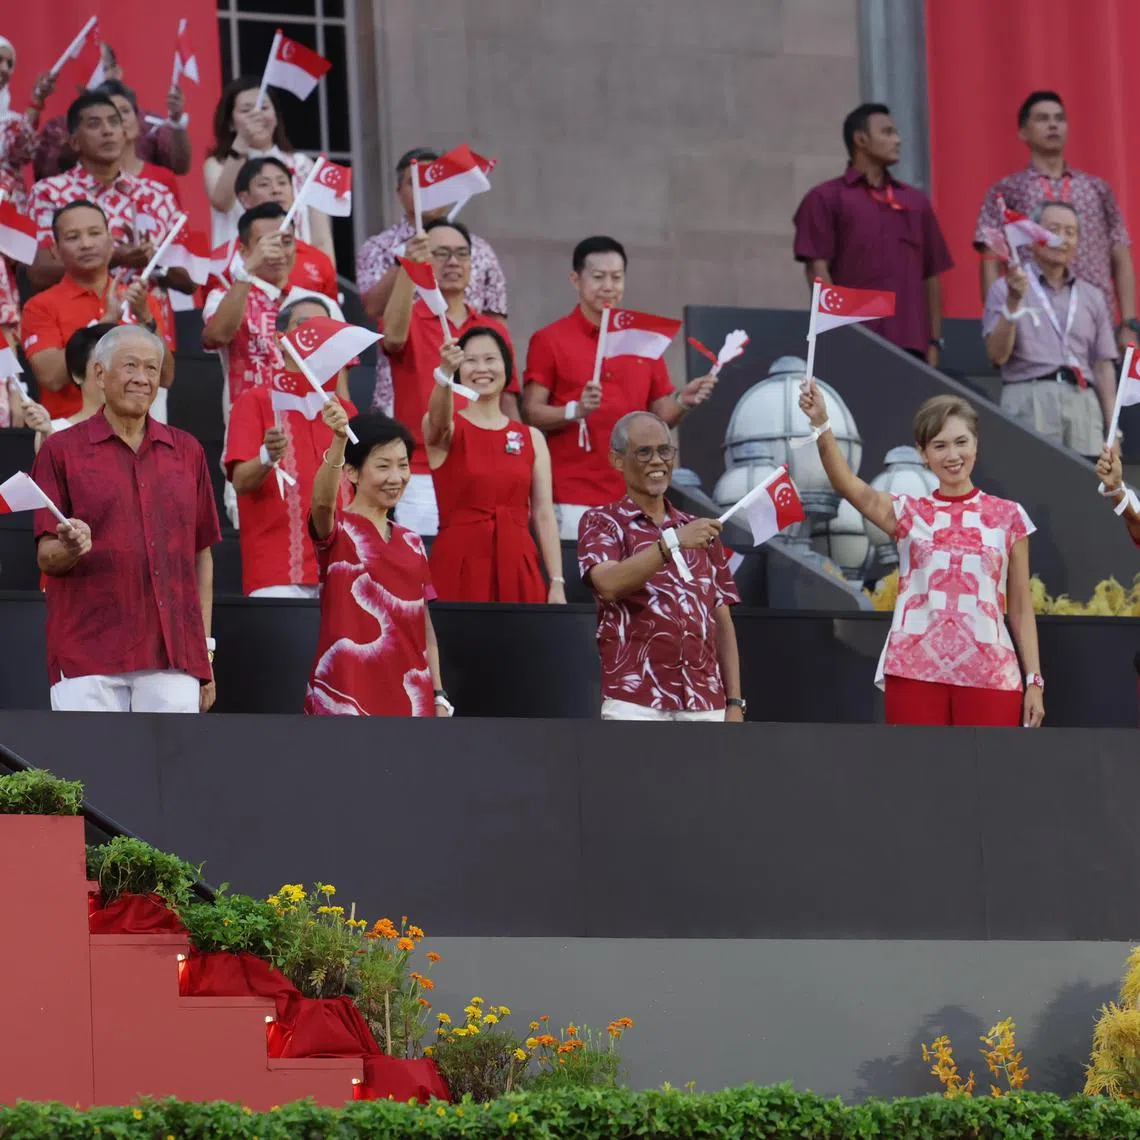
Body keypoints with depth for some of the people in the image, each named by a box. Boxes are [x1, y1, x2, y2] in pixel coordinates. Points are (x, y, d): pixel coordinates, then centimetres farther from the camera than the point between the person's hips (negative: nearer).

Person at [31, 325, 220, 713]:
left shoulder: (187, 452, 14)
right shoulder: (62, 450, 5)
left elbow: (201, 556, 16)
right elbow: (47, 559, 2)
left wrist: (205, 649, 12)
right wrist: (71, 548, -21)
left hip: (174, 655, 3)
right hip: (88, 655, -3)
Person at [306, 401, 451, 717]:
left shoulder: (412, 543, 15)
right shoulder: (338, 530, -2)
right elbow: (323, 499, -26)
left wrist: (439, 696, 11)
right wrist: (339, 440, -44)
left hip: (408, 696, 6)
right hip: (346, 698, -6)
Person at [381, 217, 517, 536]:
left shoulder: (495, 330, 13)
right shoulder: (410, 321, 1)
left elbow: (508, 409, 13)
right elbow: (393, 336, -24)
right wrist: (408, 269, -37)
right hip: (421, 482, -4)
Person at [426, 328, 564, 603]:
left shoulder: (532, 438, 11)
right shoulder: (446, 429, 1)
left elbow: (544, 514, 6)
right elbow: (438, 419, -24)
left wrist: (557, 583, -3)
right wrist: (445, 374, -45)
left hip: (517, 569, 3)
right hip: (458, 568, -3)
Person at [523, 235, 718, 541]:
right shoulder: (550, 340, 2)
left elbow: (659, 416, 16)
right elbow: (531, 414, -2)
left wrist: (682, 401, -4)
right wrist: (575, 410, -18)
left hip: (633, 497, 4)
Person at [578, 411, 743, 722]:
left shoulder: (699, 530, 20)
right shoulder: (601, 522, 6)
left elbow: (722, 623, 18)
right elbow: (609, 584, -15)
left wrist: (734, 703, 9)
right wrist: (673, 542, -25)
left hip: (704, 707, 4)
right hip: (635, 706, -4)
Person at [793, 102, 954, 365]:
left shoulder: (916, 201, 20)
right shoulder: (826, 198, 7)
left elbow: (930, 276, 19)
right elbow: (817, 269, -2)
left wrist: (934, 341, 10)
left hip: (910, 344, 4)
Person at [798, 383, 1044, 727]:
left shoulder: (1008, 517, 8)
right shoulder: (908, 513, 8)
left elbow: (1021, 608, 9)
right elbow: (848, 485, -11)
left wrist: (1034, 680, 2)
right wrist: (820, 425, -27)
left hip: (989, 675, 0)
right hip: (915, 672, 0)